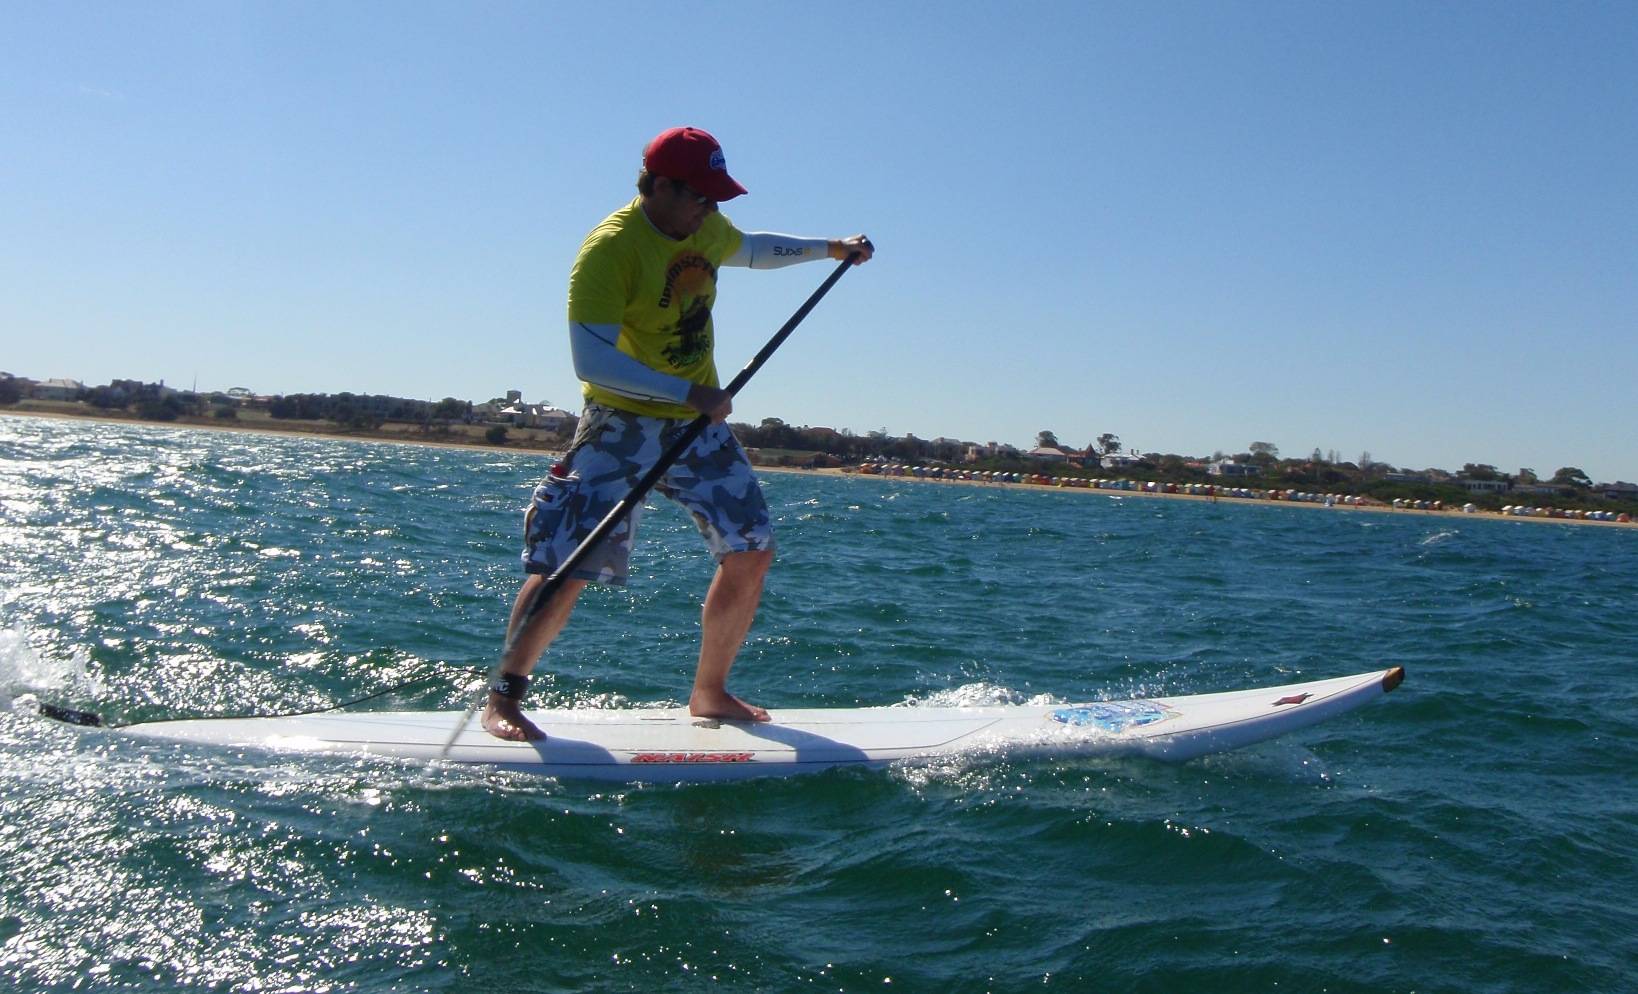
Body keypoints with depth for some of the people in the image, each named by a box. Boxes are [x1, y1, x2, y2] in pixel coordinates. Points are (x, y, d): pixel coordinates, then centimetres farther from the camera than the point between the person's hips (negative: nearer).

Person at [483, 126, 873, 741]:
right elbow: (591, 361, -28)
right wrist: (689, 392, -33)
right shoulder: (610, 248, -20)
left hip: (699, 423, 7)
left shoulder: (706, 229, 4)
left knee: (752, 552, 3)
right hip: (623, 425, -7)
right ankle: (503, 698, 5)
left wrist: (829, 248, 27)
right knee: (569, 568, -13)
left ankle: (710, 694, 18)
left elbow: (750, 249, 30)